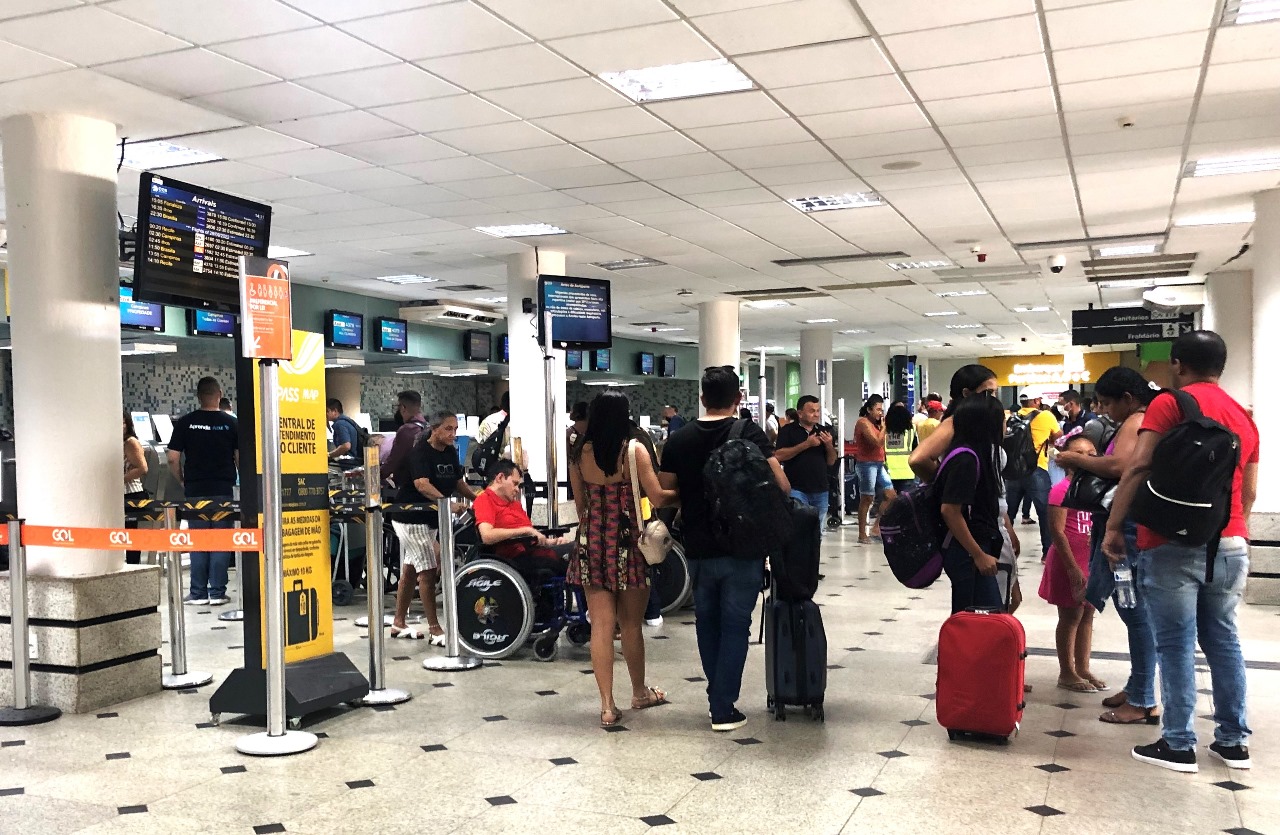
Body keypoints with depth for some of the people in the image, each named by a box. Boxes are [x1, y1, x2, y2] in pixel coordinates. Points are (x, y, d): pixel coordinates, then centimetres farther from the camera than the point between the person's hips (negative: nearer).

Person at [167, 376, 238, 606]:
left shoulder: (185, 423, -1)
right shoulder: (231, 423, -2)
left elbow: (173, 459, -3)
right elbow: (241, 458, -1)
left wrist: (182, 481, 12)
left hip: (195, 490, 1)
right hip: (223, 490, -1)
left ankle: (198, 593, 10)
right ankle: (217, 592, 5)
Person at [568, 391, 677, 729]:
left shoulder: (579, 454, 1)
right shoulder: (634, 450, -10)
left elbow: (580, 505, 9)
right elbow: (657, 498, -11)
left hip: (591, 544, 3)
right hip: (627, 542, -2)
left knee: (601, 625, 3)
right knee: (631, 624, 12)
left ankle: (607, 706, 3)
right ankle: (639, 693, 30)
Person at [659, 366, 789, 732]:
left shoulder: (679, 440, 2)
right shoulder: (750, 434, -7)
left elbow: (666, 494, 5)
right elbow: (781, 484, -13)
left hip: (698, 549, 3)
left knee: (708, 623, 17)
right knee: (735, 626, 4)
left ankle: (718, 696, 27)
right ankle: (724, 708, 4)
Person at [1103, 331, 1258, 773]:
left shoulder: (1170, 404, -5)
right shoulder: (1244, 417, 15)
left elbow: (1139, 466, -14)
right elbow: (1249, 492, 17)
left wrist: (1113, 526, -11)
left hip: (1175, 543, -6)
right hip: (1231, 544, 6)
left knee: (1176, 643, -1)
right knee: (1223, 640, 14)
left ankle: (1179, 745, 4)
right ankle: (1233, 740, 20)